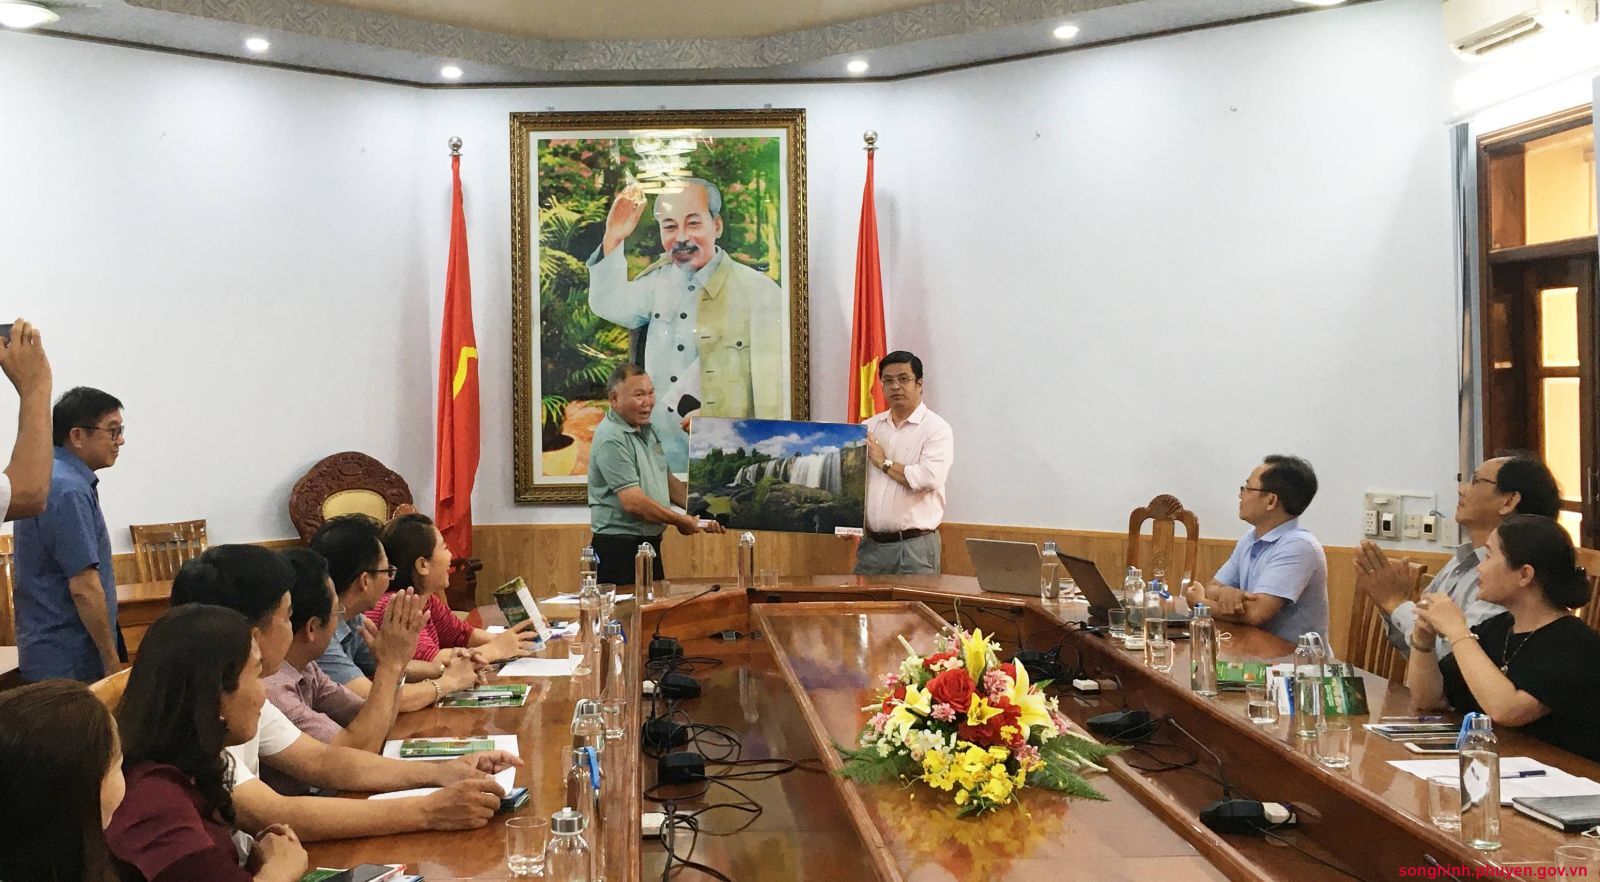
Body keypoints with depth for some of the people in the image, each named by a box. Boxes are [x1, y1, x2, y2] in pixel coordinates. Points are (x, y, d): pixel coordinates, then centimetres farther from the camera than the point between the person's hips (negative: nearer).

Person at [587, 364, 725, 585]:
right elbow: (633, 502, -22)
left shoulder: (650, 430, 12)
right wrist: (681, 521, -11)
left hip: (651, 543, 9)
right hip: (618, 548, -9)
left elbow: (668, 481, 20)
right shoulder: (611, 439, -17)